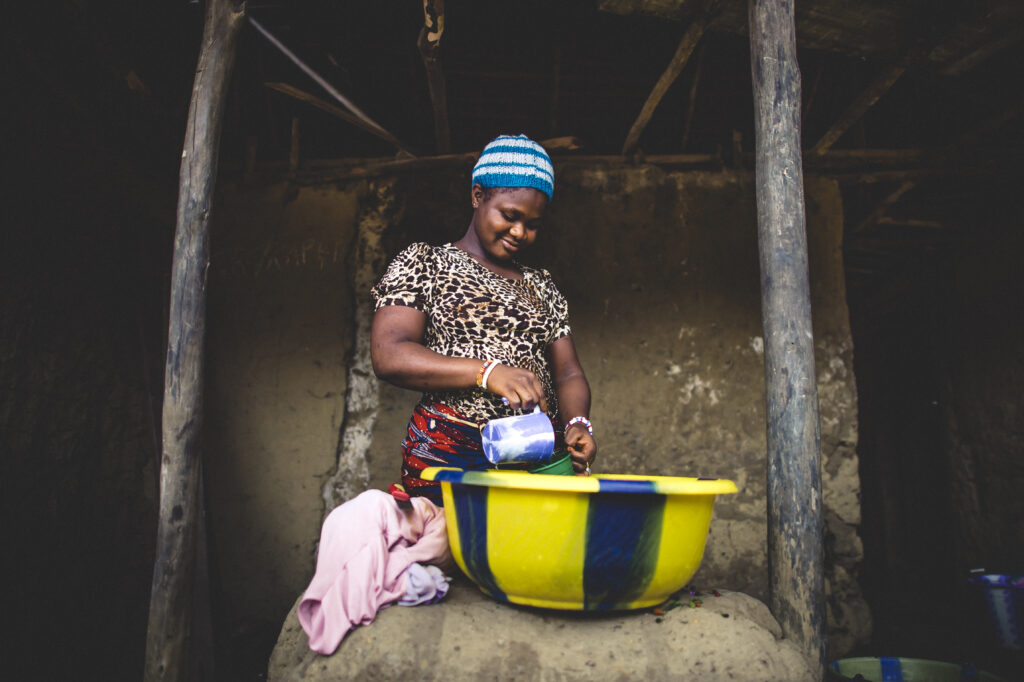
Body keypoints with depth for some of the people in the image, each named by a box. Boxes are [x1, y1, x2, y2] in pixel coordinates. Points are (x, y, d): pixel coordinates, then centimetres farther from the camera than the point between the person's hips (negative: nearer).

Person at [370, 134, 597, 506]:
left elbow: (568, 373, 16)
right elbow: (388, 356, -8)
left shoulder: (542, 286, 18)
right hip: (449, 456, -4)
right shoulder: (423, 263, 5)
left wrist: (577, 423, -7)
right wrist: (487, 372, -20)